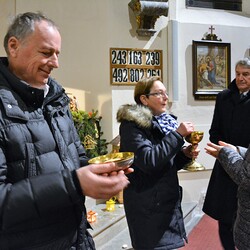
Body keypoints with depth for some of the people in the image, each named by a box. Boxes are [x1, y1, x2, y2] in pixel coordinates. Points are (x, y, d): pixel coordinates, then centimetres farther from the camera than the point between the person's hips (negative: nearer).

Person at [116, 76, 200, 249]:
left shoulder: (164, 121, 10)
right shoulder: (132, 124, -13)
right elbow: (148, 161, -25)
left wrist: (184, 155, -3)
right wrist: (178, 134, -23)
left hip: (169, 201, 8)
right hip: (149, 207, -7)